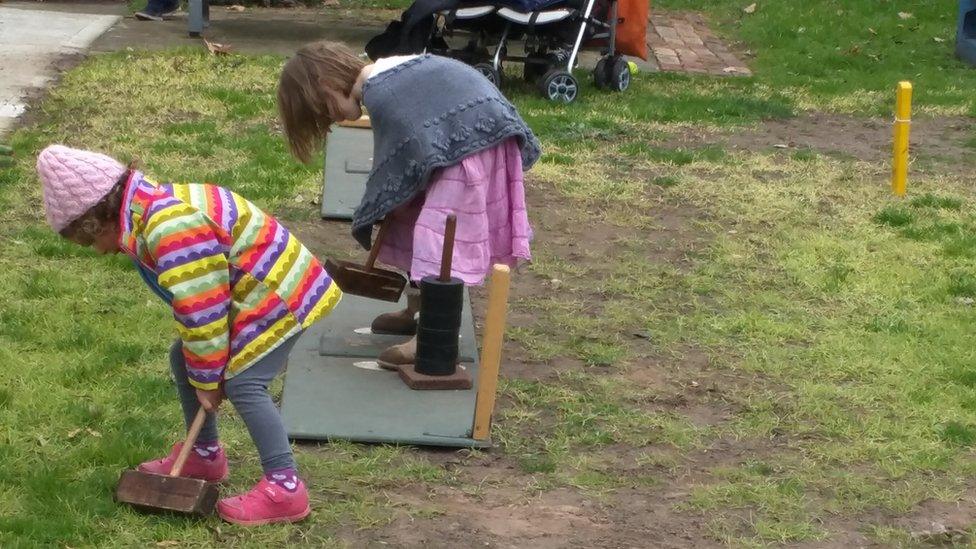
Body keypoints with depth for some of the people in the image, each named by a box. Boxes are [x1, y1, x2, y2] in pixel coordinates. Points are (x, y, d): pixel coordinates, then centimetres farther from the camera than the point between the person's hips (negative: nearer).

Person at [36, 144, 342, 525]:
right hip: (245, 292, 11)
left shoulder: (171, 230, -31)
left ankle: (284, 487, -18)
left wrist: (208, 379, -14)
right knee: (184, 360, 16)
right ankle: (205, 455, 32)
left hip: (276, 294, -11)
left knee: (243, 383, -19)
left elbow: (202, 311, -26)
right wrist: (204, 373, 7)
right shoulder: (152, 215, 3)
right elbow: (192, 306, 9)